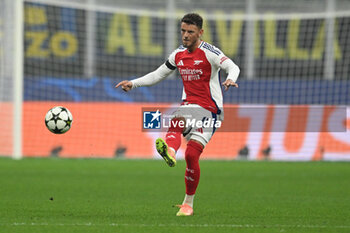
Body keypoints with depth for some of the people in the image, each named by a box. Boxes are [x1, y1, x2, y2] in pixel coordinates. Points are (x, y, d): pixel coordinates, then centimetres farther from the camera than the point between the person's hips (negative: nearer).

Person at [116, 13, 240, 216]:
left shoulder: (209, 52, -8)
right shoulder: (178, 55, 12)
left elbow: (232, 67, -23)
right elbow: (158, 75, 24)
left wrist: (231, 79, -46)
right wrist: (133, 83, 12)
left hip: (209, 110, -5)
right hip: (189, 105, 5)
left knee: (192, 155, -15)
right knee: (176, 122, -32)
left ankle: (188, 203, -2)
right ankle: (170, 151, -65)